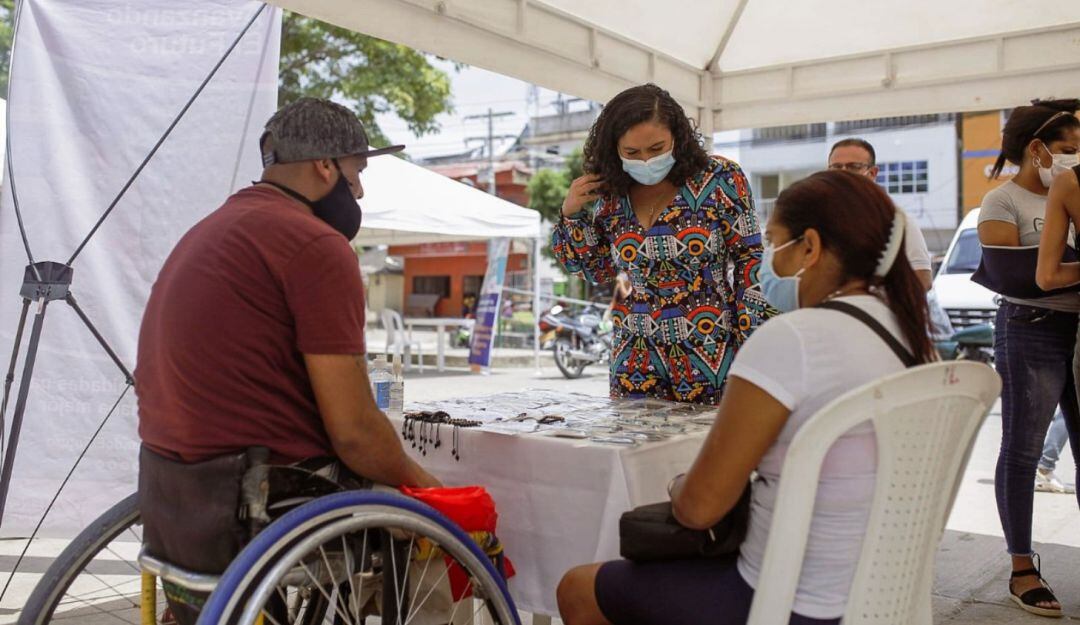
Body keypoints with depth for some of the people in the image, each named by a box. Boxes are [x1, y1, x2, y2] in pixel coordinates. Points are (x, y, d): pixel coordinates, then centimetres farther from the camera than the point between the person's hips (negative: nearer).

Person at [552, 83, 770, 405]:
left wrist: (754, 343, -9)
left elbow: (749, 260, -4)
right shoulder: (610, 193, 0)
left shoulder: (720, 179, -9)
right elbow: (599, 271, 13)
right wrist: (572, 215, -1)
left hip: (708, 353, -3)